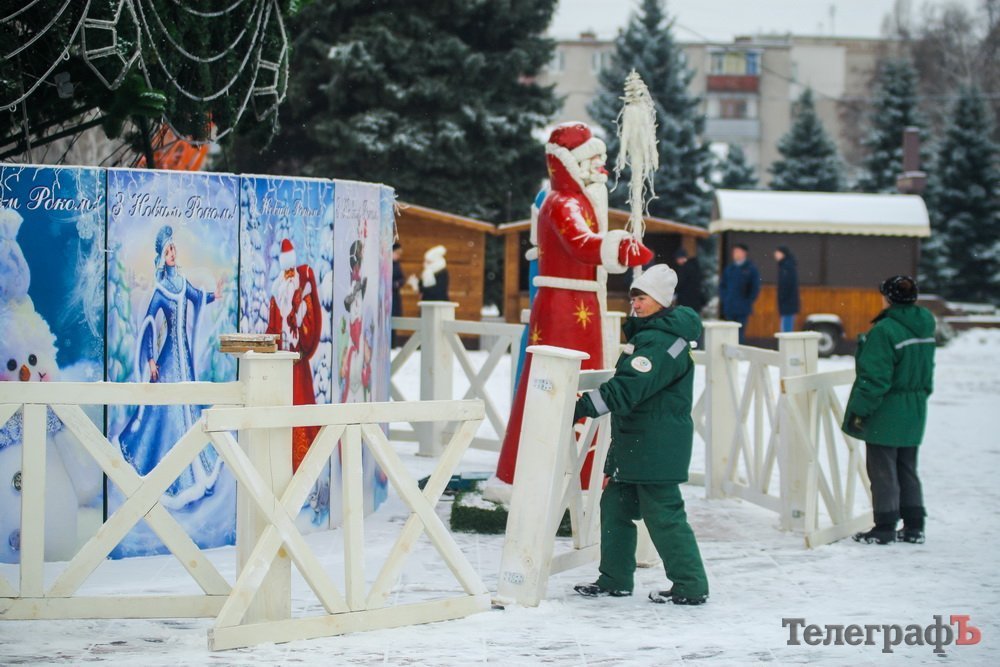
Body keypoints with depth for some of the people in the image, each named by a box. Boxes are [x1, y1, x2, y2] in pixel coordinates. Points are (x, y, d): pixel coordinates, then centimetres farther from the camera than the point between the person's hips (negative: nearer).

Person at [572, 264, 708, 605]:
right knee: (615, 504, 12)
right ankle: (615, 579, 19)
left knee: (663, 514, -6)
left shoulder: (660, 342, -18)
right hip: (634, 445, 10)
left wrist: (581, 407, -28)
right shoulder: (646, 335, 16)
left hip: (657, 447, -10)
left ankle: (691, 586, 1)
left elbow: (628, 389, -27)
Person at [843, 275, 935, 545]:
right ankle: (914, 527, 19)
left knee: (883, 472, 2)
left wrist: (859, 409, -14)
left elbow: (875, 378, -21)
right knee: (907, 470, 16)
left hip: (886, 414, -8)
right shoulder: (925, 328, 4)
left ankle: (885, 528, 6)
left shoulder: (885, 331, -21)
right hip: (914, 412, 8)